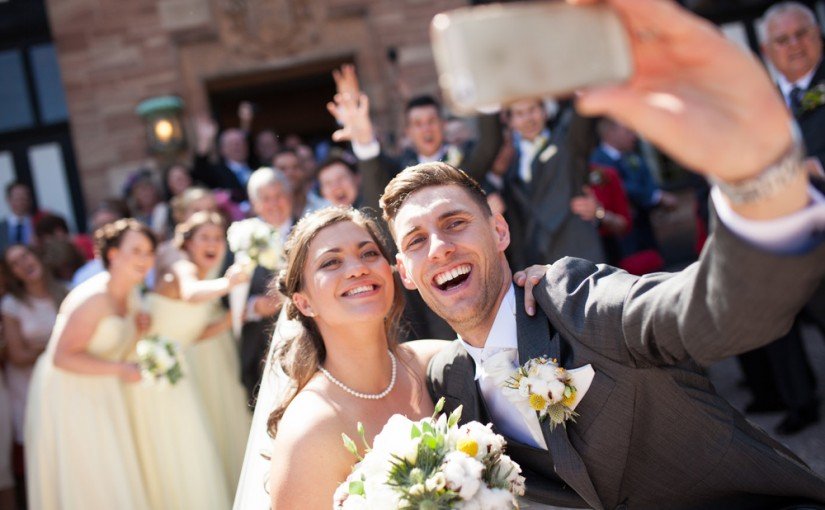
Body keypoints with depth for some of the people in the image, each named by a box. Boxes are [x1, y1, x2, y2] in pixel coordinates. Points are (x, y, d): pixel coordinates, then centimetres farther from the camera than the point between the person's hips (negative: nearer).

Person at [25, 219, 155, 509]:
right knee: (83, 486, 2)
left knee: (113, 480, 14)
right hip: (69, 396, -8)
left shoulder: (130, 295, 4)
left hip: (100, 398, 8)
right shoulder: (94, 297, -22)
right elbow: (62, 357, -26)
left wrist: (137, 331, -4)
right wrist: (120, 370, -25)